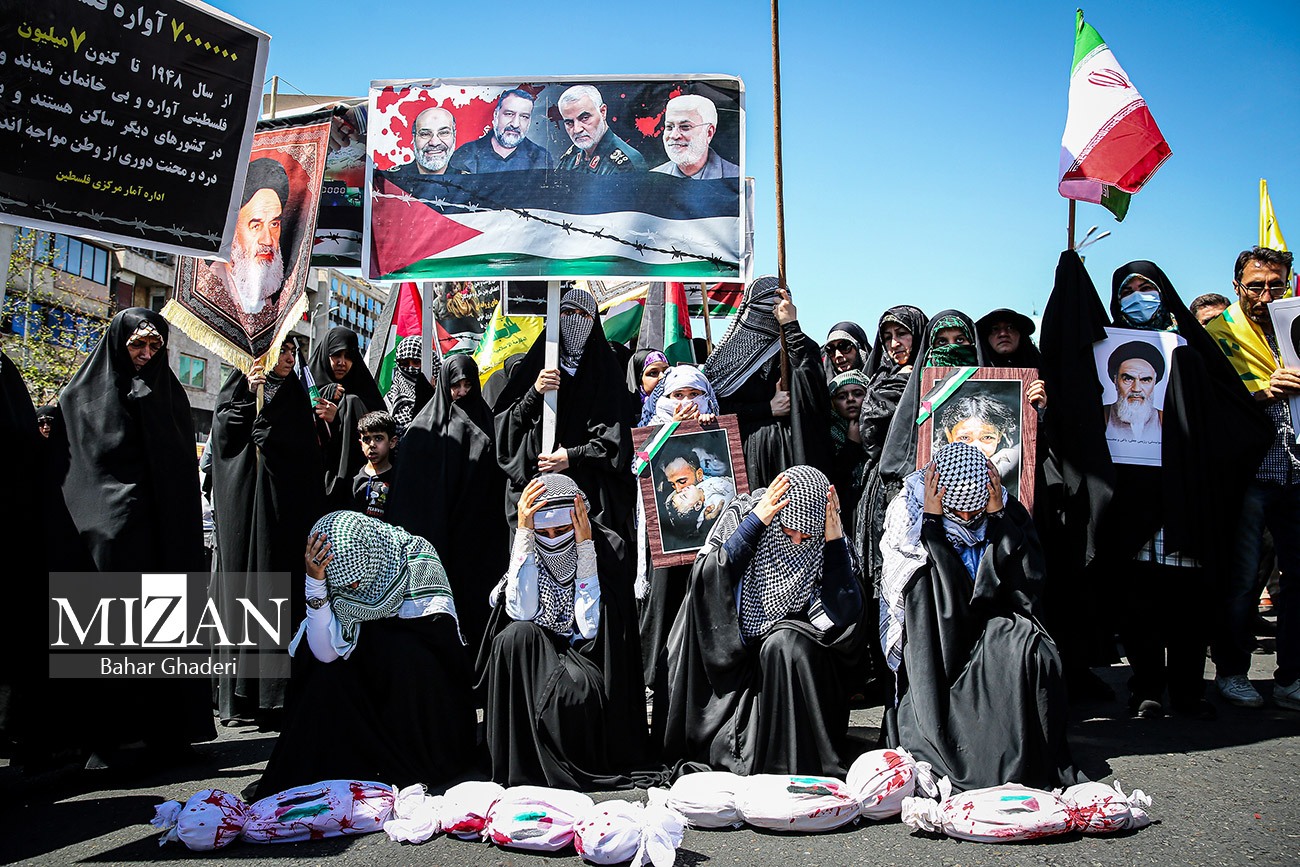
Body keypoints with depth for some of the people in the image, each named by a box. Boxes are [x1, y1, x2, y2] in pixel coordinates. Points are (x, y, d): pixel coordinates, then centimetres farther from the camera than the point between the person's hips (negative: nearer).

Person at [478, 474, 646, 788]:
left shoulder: (608, 546, -12)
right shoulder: (526, 546, -4)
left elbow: (591, 627, -19)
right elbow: (521, 613, -18)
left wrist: (584, 546, -23)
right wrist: (523, 533, -20)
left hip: (587, 655, -3)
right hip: (536, 655, 3)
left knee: (573, 688, -35)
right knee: (516, 635, -29)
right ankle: (519, 767, -18)